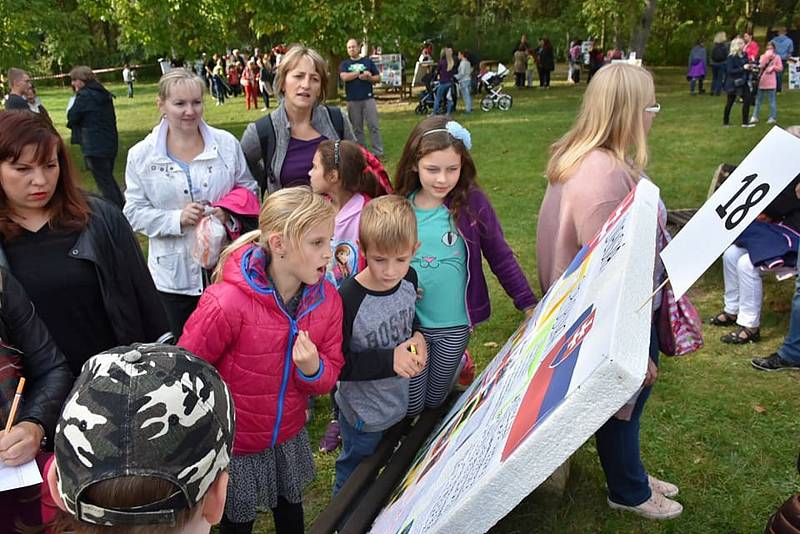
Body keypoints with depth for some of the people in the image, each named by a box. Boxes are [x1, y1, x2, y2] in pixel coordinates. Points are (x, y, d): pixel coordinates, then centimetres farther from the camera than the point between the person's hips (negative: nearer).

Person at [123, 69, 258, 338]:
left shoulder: (226, 143, -1)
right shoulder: (141, 155, -4)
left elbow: (249, 189, 8)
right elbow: (134, 212, -3)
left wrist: (229, 212, -13)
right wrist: (177, 218, -20)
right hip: (174, 275, 0)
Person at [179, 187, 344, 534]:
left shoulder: (327, 299, -14)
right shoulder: (228, 304, -32)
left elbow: (330, 374, -4)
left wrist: (313, 370, -26)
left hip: (289, 437, 5)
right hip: (235, 445, -4)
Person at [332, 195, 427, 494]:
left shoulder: (409, 279, -10)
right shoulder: (349, 300, -31)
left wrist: (416, 337, -10)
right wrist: (389, 360, -31)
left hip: (399, 401, 6)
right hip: (363, 412, -6)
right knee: (354, 472, 20)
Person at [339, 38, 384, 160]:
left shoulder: (368, 62, 10)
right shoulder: (344, 64, 9)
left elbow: (378, 78, 9)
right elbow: (344, 77, -10)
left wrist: (368, 78, -11)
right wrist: (361, 73, -8)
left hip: (368, 98, -1)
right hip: (352, 100, 1)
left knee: (374, 126, -5)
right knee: (357, 128, 5)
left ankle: (378, 153, -4)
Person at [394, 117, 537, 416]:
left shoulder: (472, 203, -12)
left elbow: (501, 257, -6)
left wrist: (528, 304, -6)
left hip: (456, 325, -1)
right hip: (409, 323, 1)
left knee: (435, 400, 18)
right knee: (411, 406, 11)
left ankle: (459, 361, 48)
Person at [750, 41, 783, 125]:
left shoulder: (777, 57, 1)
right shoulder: (763, 56, 8)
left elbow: (780, 68, 0)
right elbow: (761, 65, -9)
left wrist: (773, 67, -15)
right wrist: (767, 56, -13)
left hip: (771, 82, -3)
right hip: (762, 81, 3)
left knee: (772, 100, 2)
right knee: (758, 100, 8)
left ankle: (773, 117, 8)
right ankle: (755, 117, 14)